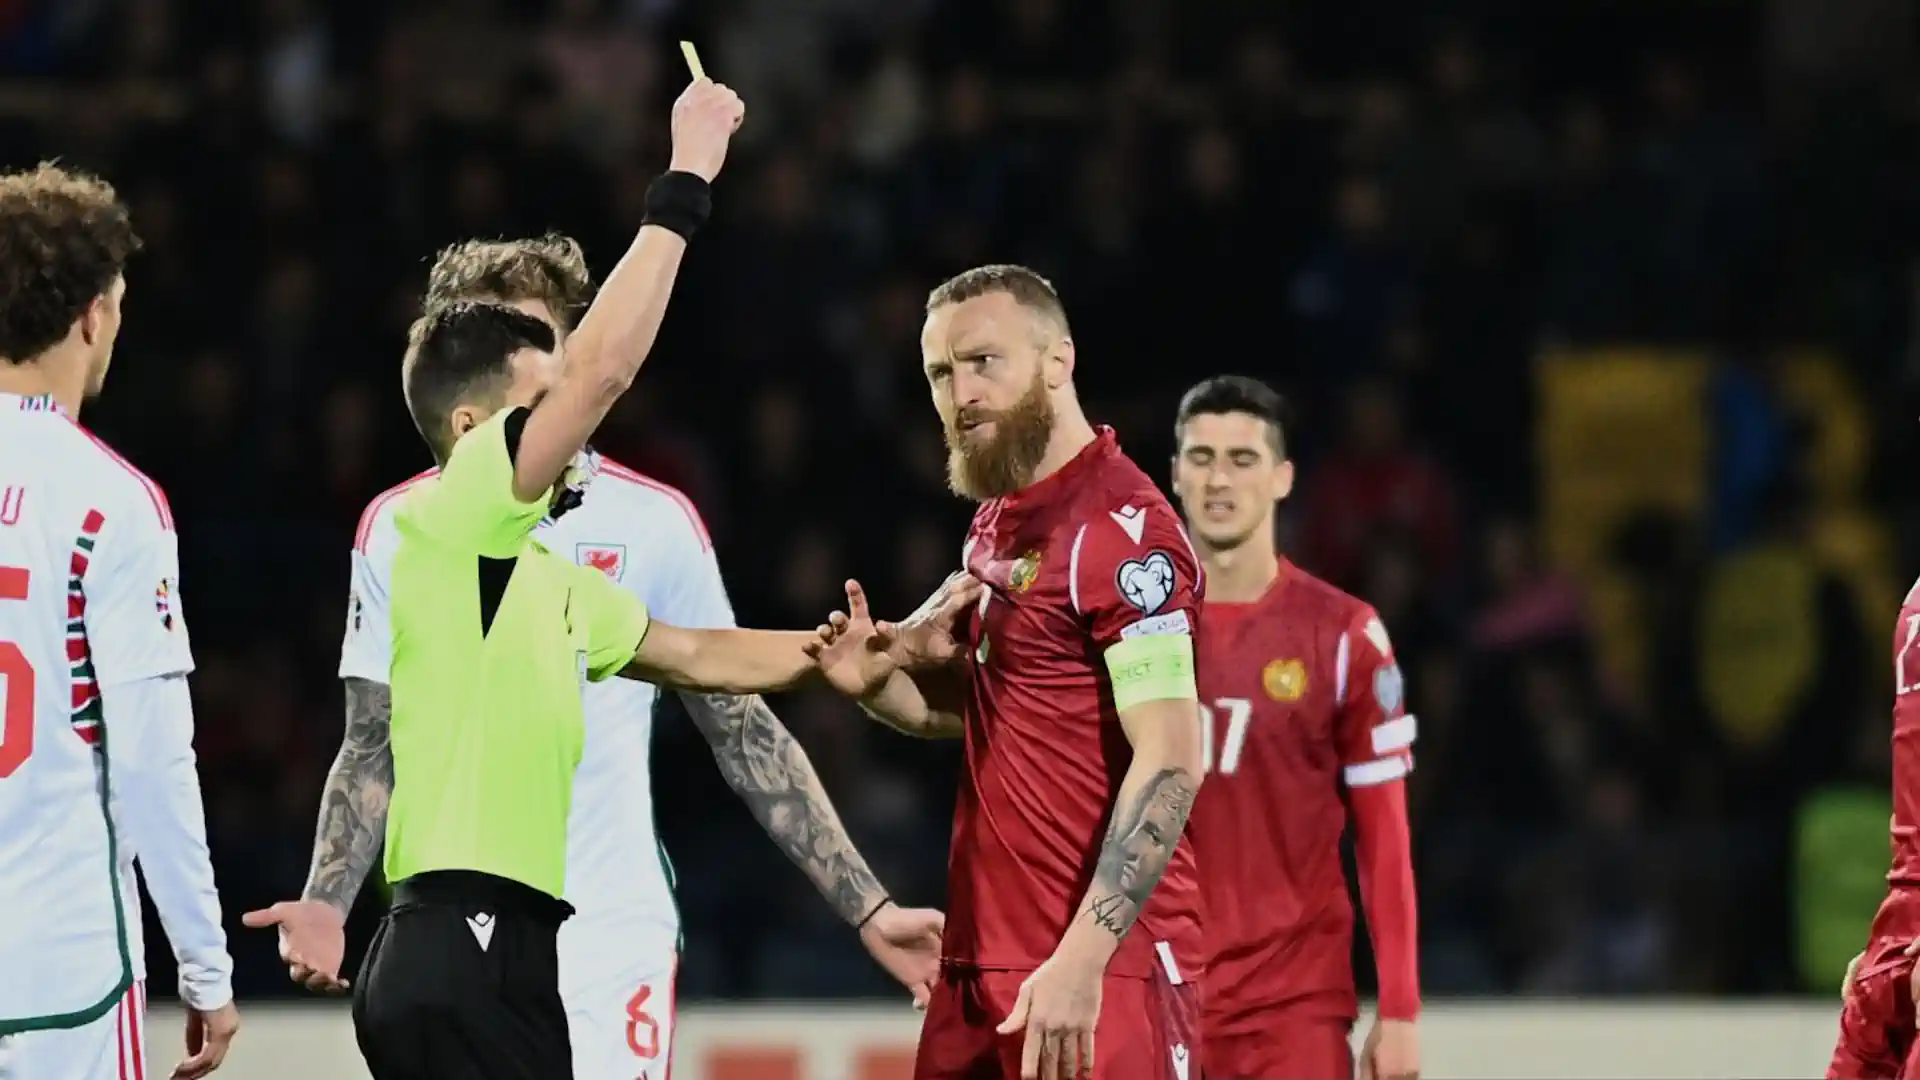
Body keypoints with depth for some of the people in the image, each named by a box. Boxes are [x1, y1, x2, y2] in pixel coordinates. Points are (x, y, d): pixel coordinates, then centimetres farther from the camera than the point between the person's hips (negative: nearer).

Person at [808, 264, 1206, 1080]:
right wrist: (878, 681, 6)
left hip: (1100, 975, -9)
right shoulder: (998, 523, 15)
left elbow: (1169, 766, -20)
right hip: (983, 967, 9)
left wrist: (1082, 958, -26)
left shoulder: (1120, 529, -13)